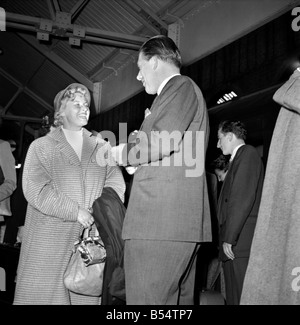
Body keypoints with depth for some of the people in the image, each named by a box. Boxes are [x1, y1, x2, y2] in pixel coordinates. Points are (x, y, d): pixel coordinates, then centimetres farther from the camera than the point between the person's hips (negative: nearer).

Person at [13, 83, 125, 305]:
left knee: (87, 294, 2)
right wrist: (75, 212, -15)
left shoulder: (101, 147, 15)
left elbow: (115, 183, 5)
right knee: (46, 292, -1)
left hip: (92, 236, 2)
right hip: (51, 239, -2)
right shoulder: (41, 147, 6)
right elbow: (35, 189, -7)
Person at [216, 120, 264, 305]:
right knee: (233, 297, 9)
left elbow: (243, 198, -15)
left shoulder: (248, 153, -5)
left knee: (241, 298, -8)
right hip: (235, 244, 9)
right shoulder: (239, 158, 23)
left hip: (240, 243, -9)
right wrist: (227, 238, 13)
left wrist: (229, 238, -17)